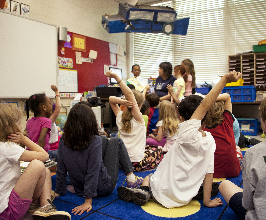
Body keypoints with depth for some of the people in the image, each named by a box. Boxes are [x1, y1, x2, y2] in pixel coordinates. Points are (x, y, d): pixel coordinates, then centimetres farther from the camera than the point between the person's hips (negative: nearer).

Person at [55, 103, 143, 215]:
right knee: (116, 141, 8)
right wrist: (88, 202, -21)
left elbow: (61, 170, -6)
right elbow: (93, 173, -26)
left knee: (104, 140, 16)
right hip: (104, 188, -5)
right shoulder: (95, 141, -26)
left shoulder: (64, 140, -12)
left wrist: (59, 191, 6)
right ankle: (131, 179, 15)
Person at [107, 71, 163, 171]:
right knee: (158, 149, 24)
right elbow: (130, 94, -27)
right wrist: (116, 77, -32)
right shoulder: (138, 118, -17)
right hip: (137, 164, -4)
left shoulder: (120, 117, -3)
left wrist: (123, 102, -16)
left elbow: (111, 99, 4)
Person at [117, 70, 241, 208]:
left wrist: (225, 79, -30)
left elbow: (204, 105, -30)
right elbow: (209, 172, -7)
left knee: (147, 177, 26)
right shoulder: (210, 141, -10)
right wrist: (207, 201, 2)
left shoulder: (187, 134, -26)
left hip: (163, 192, -5)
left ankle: (144, 192, 0)